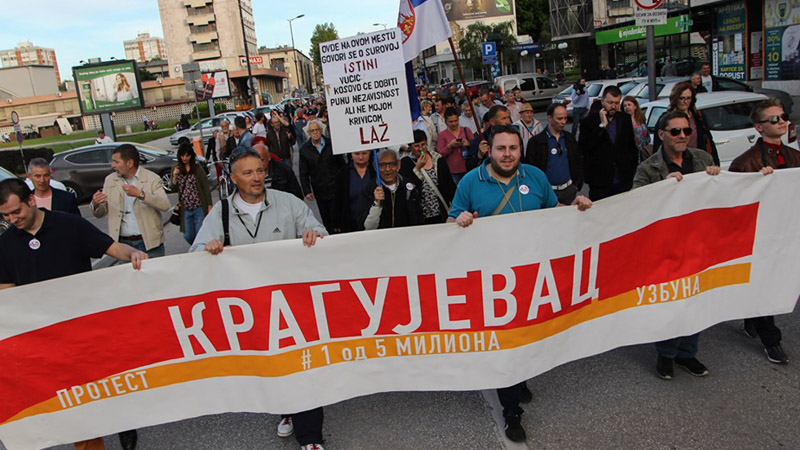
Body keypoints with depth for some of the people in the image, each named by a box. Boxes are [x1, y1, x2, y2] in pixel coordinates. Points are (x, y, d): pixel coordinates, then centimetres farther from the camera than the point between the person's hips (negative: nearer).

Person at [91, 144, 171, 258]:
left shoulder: (152, 179, -5)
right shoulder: (110, 180, 8)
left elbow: (165, 205, -18)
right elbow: (99, 213, 11)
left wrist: (140, 194, -28)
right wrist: (95, 204, -13)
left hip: (149, 242, -3)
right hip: (123, 243, 3)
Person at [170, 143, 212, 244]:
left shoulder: (198, 169, -5)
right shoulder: (176, 169, 5)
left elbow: (206, 188, -3)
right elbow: (172, 188, 3)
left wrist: (209, 206, -5)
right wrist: (175, 176, -14)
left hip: (199, 208, -3)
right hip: (185, 209, 3)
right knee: (188, 236, 9)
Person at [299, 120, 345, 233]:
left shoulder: (331, 144, 1)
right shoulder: (304, 150, 2)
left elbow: (342, 164, 6)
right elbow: (304, 174, 4)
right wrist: (307, 191, -4)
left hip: (335, 189, -1)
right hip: (319, 192, 1)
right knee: (326, 221, 9)